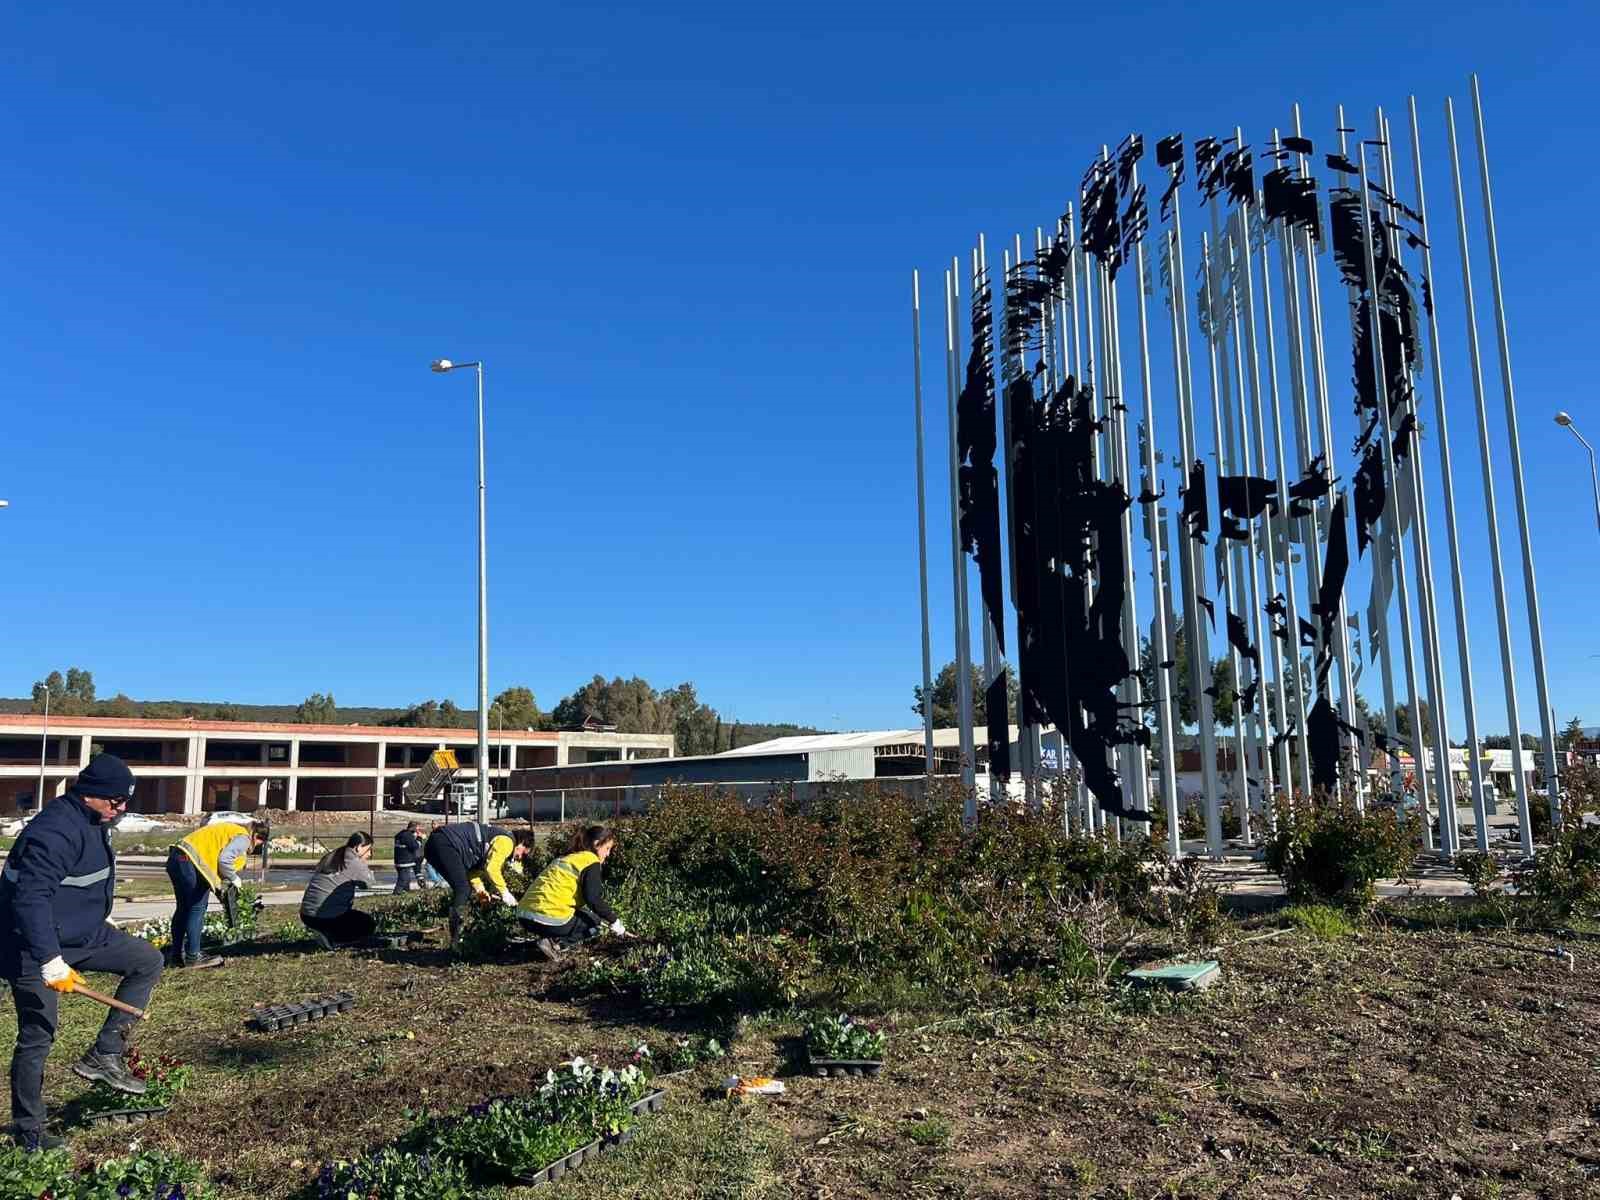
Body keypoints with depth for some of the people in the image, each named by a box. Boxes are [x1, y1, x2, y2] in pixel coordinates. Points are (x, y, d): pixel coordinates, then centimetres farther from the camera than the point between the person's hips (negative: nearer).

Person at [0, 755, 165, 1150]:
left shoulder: (93, 822, 4)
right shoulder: (57, 831, -27)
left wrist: (99, 924, 31)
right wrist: (51, 962, -35)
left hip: (83, 933, 9)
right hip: (35, 949, -9)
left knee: (148, 960, 6)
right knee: (37, 1039, 2)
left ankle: (104, 1054, 5)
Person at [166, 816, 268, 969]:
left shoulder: (231, 830, 25)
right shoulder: (243, 837, -4)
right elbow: (224, 860, -17)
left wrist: (221, 884, 16)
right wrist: (233, 879, -1)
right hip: (190, 861, -11)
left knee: (184, 909, 17)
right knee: (197, 909, -5)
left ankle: (177, 955, 25)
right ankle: (193, 956, -3)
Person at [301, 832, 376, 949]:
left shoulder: (330, 857, 15)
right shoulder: (354, 862, -9)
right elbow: (370, 883, 1)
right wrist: (366, 868, 17)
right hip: (327, 916, -9)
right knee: (369, 924, 10)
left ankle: (324, 933, 9)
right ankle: (328, 938, -5)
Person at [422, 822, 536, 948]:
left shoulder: (496, 839, 25)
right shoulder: (507, 840, -5)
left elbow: (474, 868, 23)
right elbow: (492, 869, -16)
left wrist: (481, 890, 11)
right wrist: (505, 892, -6)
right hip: (445, 843, -11)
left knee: (463, 890, 16)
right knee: (463, 890, -10)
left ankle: (456, 938, 20)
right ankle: (455, 942, -9)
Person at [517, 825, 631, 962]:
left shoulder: (570, 858, 25)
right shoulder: (591, 862, -3)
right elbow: (594, 900, -12)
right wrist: (617, 925, -2)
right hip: (550, 918, -9)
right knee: (598, 922, 11)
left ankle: (551, 939, 7)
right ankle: (555, 943, -5)